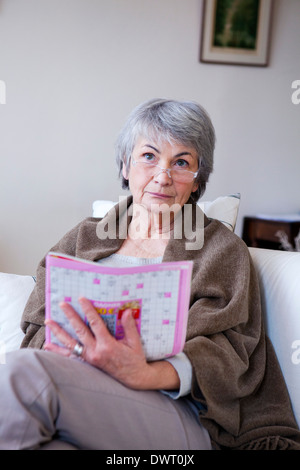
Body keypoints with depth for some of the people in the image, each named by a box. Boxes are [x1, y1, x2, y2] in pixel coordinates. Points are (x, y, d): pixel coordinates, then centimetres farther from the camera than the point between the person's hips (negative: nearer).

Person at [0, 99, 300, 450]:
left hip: (180, 416, -3)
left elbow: (224, 350, -4)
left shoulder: (223, 250, 11)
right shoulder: (84, 238, 21)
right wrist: (81, 348, -15)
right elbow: (40, 326, 11)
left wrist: (143, 374, -26)